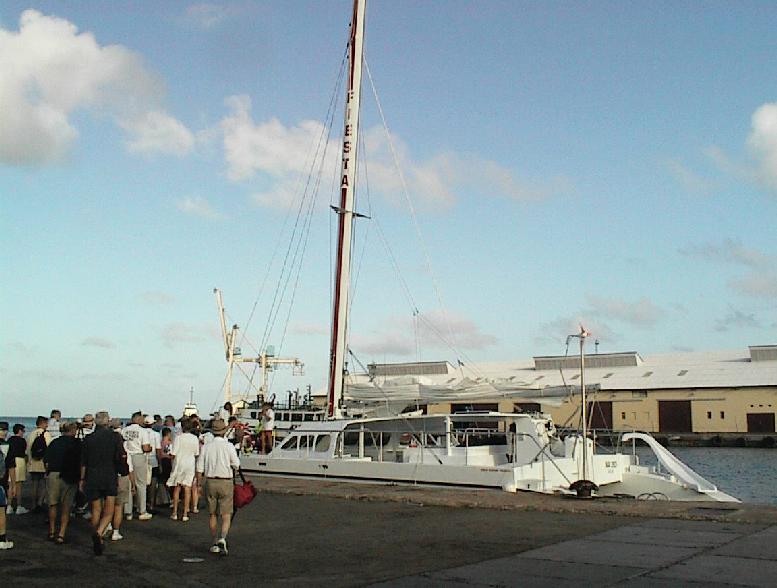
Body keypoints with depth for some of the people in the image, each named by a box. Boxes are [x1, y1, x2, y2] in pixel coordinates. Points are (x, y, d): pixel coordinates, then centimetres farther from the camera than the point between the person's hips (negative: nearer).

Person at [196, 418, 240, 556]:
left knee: (212, 514, 16)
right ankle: (222, 539, -21)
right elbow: (236, 465, -3)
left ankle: (215, 544, 22)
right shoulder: (229, 446, -9)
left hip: (210, 482, 3)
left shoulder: (206, 447, -1)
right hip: (226, 483, -3)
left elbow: (199, 470, 0)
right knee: (226, 516, 1)